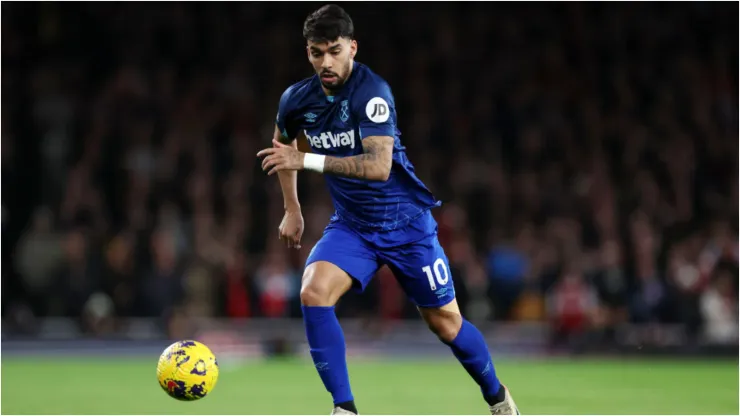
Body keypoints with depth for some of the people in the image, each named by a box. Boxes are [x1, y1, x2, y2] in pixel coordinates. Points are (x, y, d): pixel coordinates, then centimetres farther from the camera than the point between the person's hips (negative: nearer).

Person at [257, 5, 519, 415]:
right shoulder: (296, 100, -6)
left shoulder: (371, 92, -24)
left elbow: (379, 166, -36)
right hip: (350, 225, 4)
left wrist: (308, 160, -39)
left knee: (445, 322, 6)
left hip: (404, 222, -4)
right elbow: (283, 142, 18)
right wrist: (291, 209, 18)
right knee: (313, 292, -23)